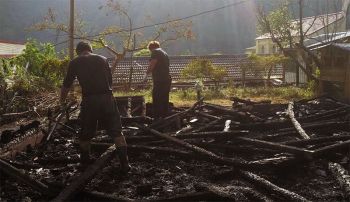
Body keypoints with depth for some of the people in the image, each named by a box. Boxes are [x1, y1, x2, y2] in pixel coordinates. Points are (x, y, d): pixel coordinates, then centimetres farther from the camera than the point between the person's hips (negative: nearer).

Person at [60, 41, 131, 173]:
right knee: (116, 132, 6)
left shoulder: (75, 63, 9)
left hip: (89, 101, -1)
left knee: (85, 134, 17)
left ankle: (85, 163, 30)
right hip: (107, 98, 1)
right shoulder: (103, 59, 14)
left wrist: (62, 101, 28)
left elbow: (66, 85, 13)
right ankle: (124, 164, 2)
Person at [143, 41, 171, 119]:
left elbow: (152, 65, -15)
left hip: (159, 81, -9)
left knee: (157, 102, -7)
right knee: (165, 102, 13)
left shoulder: (155, 52, -3)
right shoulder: (165, 53, 24)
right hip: (167, 80, 9)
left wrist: (146, 74, -3)